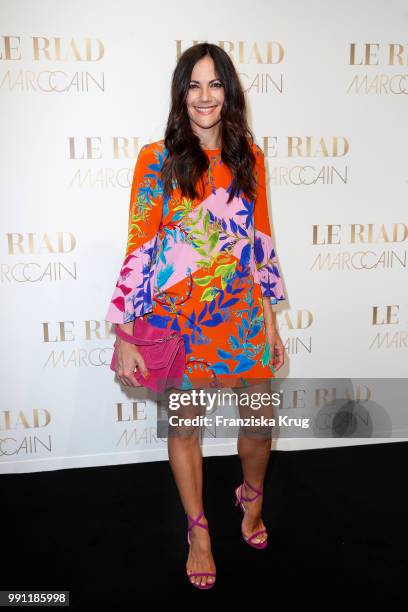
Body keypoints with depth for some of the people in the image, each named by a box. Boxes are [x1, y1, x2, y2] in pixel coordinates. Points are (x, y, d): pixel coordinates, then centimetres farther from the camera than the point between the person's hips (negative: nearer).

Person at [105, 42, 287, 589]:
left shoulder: (249, 156, 4)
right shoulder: (157, 159, -6)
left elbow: (260, 240, 7)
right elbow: (140, 248, -8)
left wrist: (271, 319, 8)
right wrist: (125, 335, -11)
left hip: (242, 315, 3)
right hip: (178, 318, -2)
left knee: (258, 421, 11)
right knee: (185, 427, 12)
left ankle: (252, 499, 45)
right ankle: (199, 532, 36)